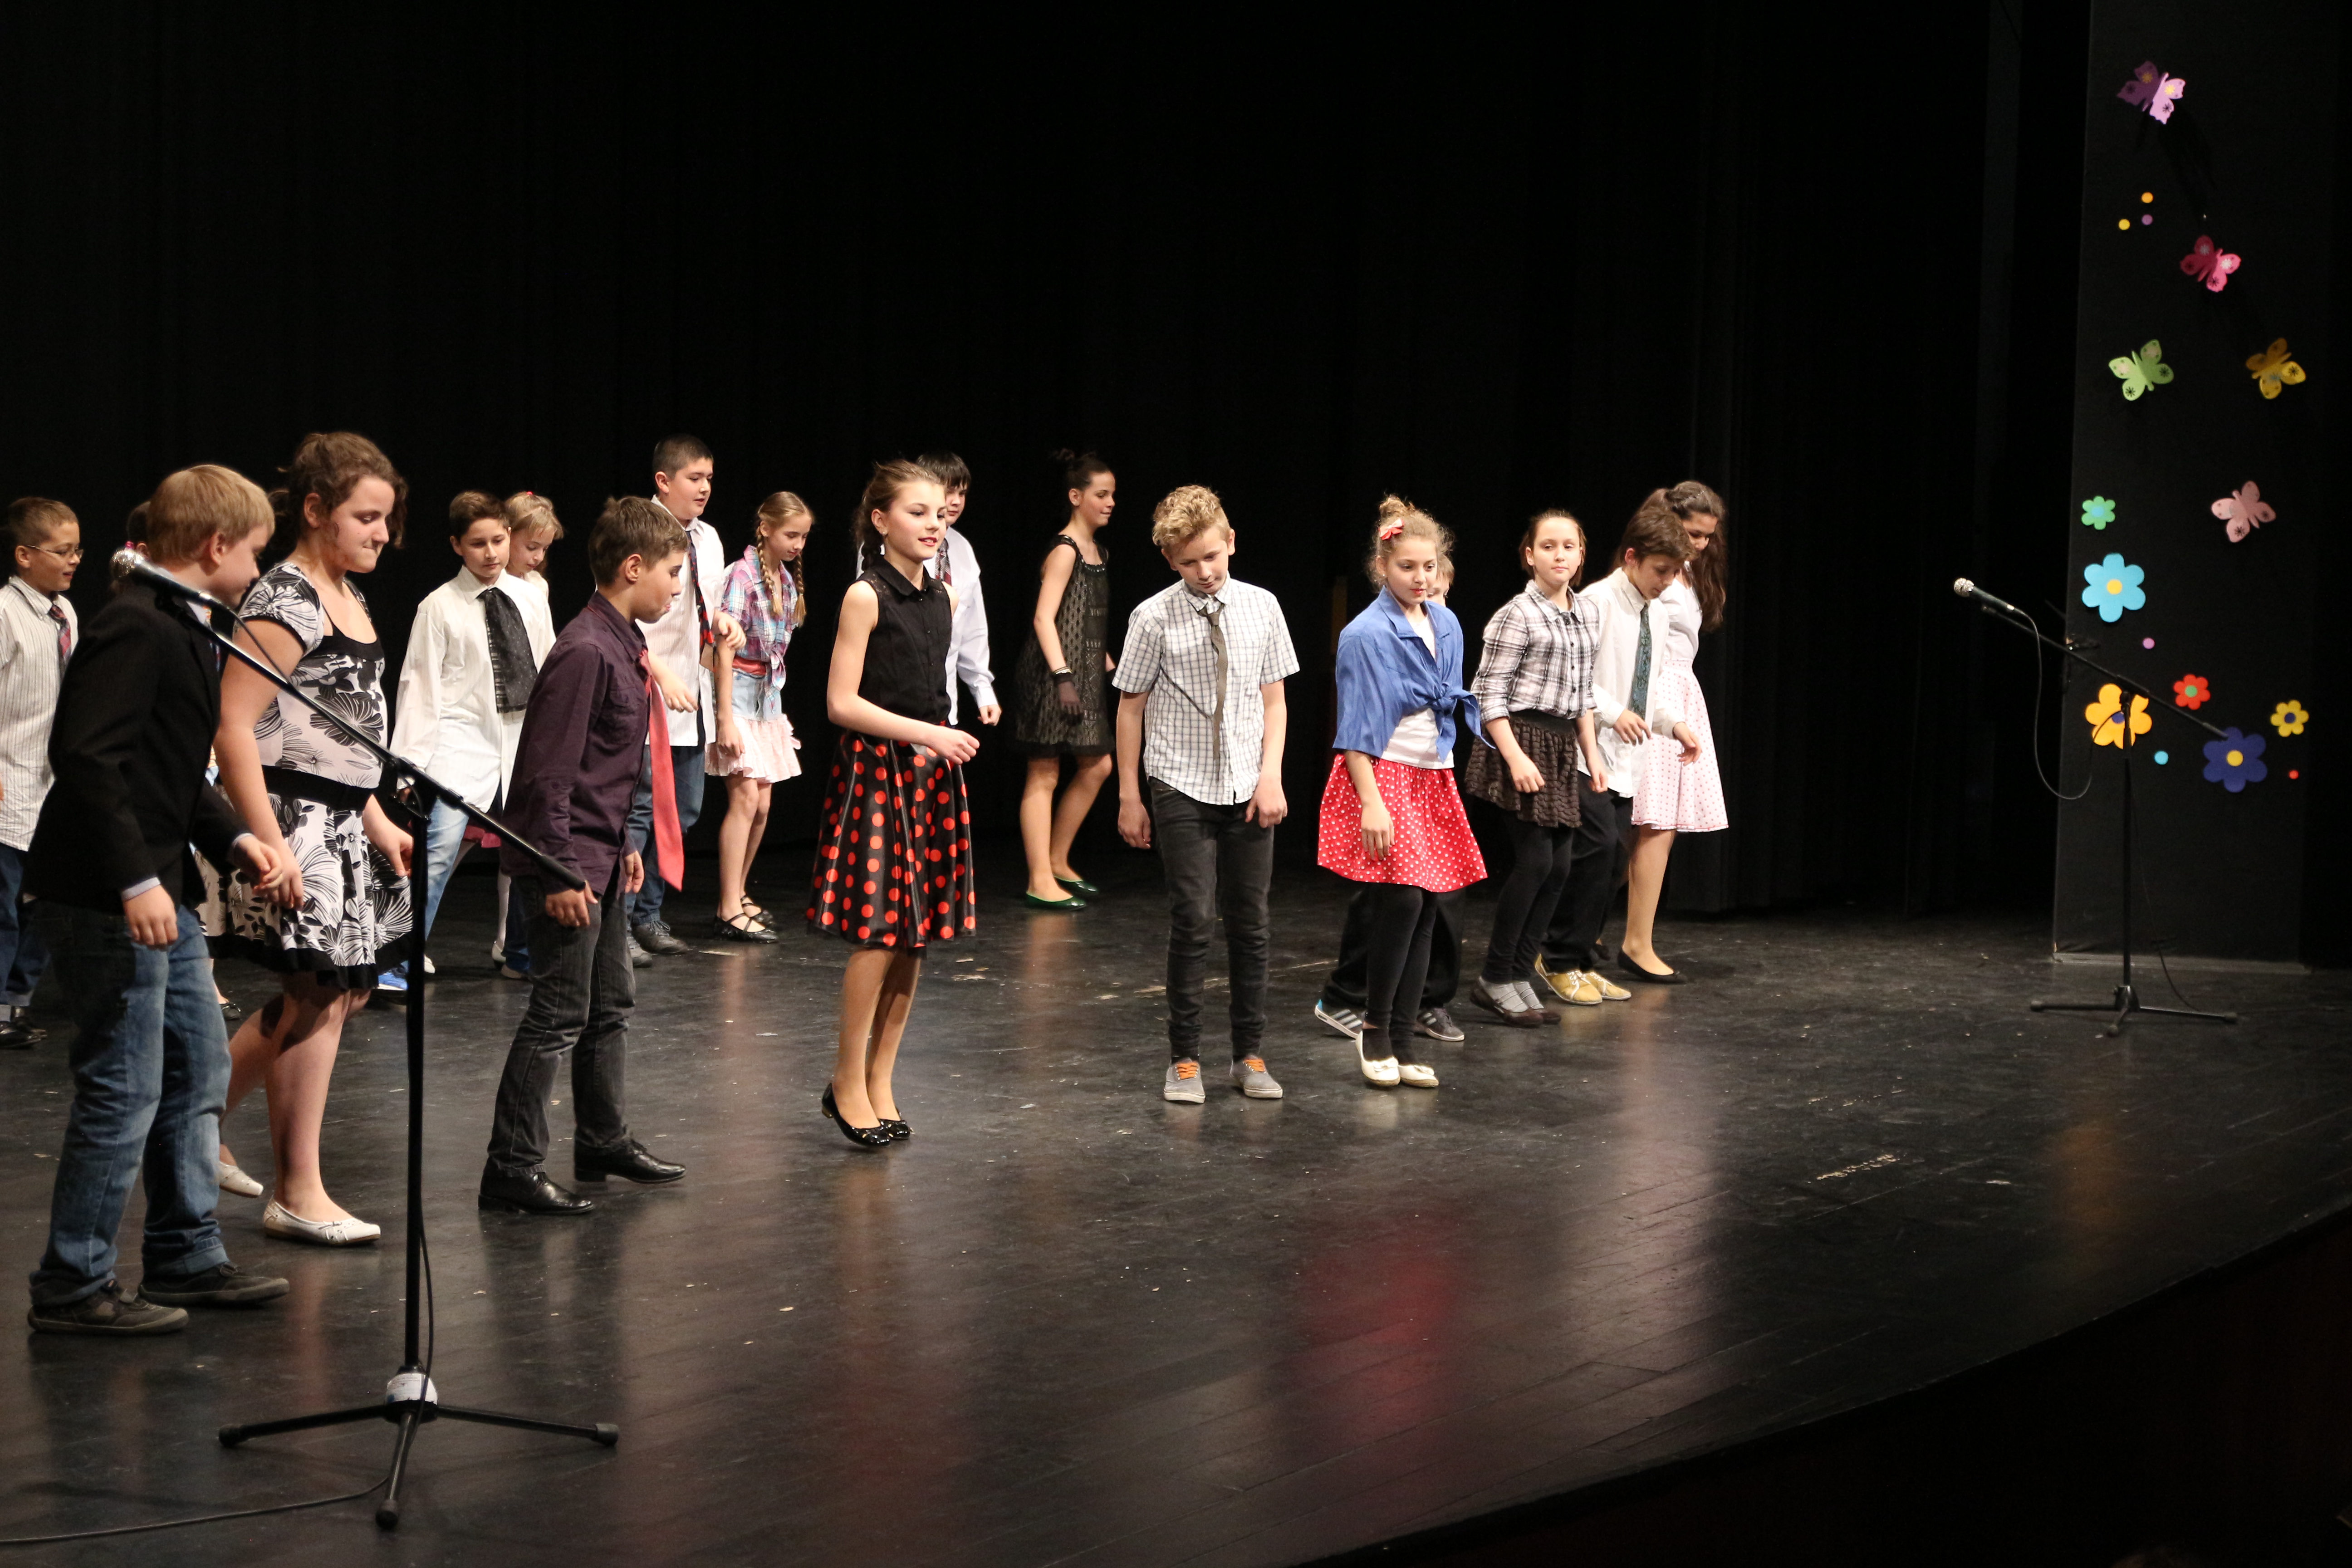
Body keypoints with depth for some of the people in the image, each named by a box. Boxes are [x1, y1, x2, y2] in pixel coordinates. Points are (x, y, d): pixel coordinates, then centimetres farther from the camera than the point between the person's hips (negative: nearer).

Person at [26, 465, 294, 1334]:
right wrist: (135, 881, -27)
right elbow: (87, 756, -25)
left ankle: (187, 1260, 27)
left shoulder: (183, 632, 15)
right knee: (124, 1086, -5)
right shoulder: (136, 627, -18)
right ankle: (72, 1286, 5)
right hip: (106, 898, -11)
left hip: (157, 890, 11)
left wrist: (237, 840, 7)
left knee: (197, 1066, 16)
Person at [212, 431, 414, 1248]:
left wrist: (377, 823, 17)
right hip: (293, 820, -10)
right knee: (316, 998, -4)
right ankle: (298, 1195, 7)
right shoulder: (285, 600, -15)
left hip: (342, 827, 10)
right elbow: (233, 728, -21)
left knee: (342, 991, 12)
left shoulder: (346, 599, 14)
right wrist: (270, 844, -24)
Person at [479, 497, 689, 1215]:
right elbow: (550, 771, -22)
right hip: (568, 861, -10)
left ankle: (604, 1141, 32)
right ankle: (512, 1170, -4)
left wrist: (624, 844, 23)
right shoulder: (586, 652, -20)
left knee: (611, 1003, 19)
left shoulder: (626, 646, 11)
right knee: (559, 1014, -8)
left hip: (603, 857, 10)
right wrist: (560, 873, -23)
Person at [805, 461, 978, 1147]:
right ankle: (848, 1085, 3)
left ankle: (880, 1079, 16)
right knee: (878, 932, -8)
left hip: (931, 771, 7)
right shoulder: (866, 597, -11)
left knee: (916, 934, 6)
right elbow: (841, 703, -13)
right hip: (876, 770, -7)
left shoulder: (942, 595, 10)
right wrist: (927, 734, -17)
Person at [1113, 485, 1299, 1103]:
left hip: (1249, 791, 3)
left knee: (1250, 923, 8)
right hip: (1182, 789, -3)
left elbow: (1274, 700, 7)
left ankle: (1250, 1056, 18)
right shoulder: (1154, 619, -6)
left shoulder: (1261, 608, 2)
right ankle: (1184, 1059, 3)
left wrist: (1271, 776, -4)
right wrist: (1130, 796, 2)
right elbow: (1131, 708, 1)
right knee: (1194, 919, -7)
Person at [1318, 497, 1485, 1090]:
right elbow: (1356, 728, -12)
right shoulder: (1366, 634, -11)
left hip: (1433, 776, 7)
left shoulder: (1446, 625, 10)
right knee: (1402, 898, -16)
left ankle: (1401, 1043, 10)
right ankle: (1375, 1032, -1)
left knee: (1426, 908, 4)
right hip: (1382, 773, -7)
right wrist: (1372, 801, -17)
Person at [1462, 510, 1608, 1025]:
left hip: (1562, 747, 8)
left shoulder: (1586, 614, 12)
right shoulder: (1518, 615, -11)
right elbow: (1489, 693, -12)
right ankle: (1495, 978, -1)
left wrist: (1592, 754, 17)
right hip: (1524, 739, -8)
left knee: (1558, 867, 4)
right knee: (1535, 861, -11)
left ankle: (1521, 978, 10)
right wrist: (1516, 758, -19)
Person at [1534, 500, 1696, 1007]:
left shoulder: (1656, 616, 15)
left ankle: (1582, 963, 15)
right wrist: (1613, 713, -22)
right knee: (1598, 846, -17)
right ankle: (1561, 961, -7)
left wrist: (1671, 724, 8)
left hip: (1626, 758, 8)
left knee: (1608, 860, 7)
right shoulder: (1597, 603, -11)